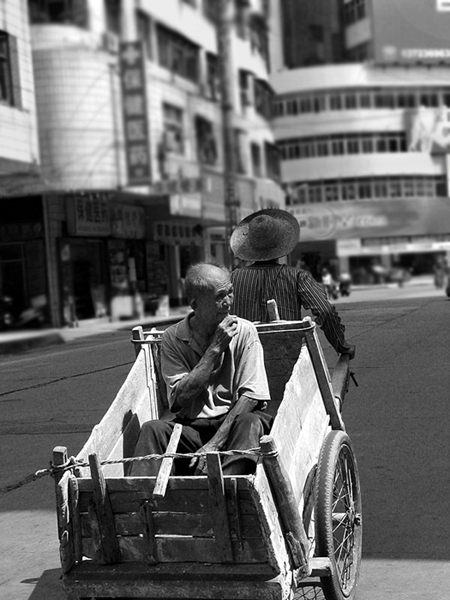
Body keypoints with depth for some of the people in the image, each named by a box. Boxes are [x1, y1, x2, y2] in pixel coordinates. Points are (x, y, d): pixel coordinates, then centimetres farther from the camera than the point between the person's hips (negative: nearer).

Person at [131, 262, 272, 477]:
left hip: (233, 423, -1)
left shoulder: (244, 331, -1)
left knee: (249, 423, -33)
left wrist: (216, 442, -18)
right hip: (192, 426, 1)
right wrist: (215, 349, -13)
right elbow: (181, 397, -9)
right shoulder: (172, 338, 2)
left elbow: (250, 396, -8)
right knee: (153, 429, -25)